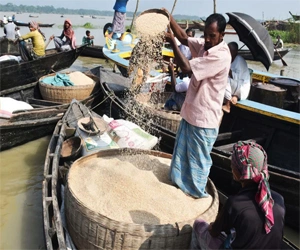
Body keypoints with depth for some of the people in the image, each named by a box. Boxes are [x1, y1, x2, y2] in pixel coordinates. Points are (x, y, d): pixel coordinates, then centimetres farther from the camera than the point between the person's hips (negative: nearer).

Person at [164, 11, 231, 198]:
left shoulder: (221, 56, -25)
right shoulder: (204, 45, 1)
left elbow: (186, 67, -28)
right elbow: (184, 38, 9)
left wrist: (172, 42, -21)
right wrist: (170, 19, -7)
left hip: (204, 118, -9)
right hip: (191, 112, 9)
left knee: (198, 159, 10)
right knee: (182, 152, 24)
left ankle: (197, 192, 31)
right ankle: (180, 182, 44)